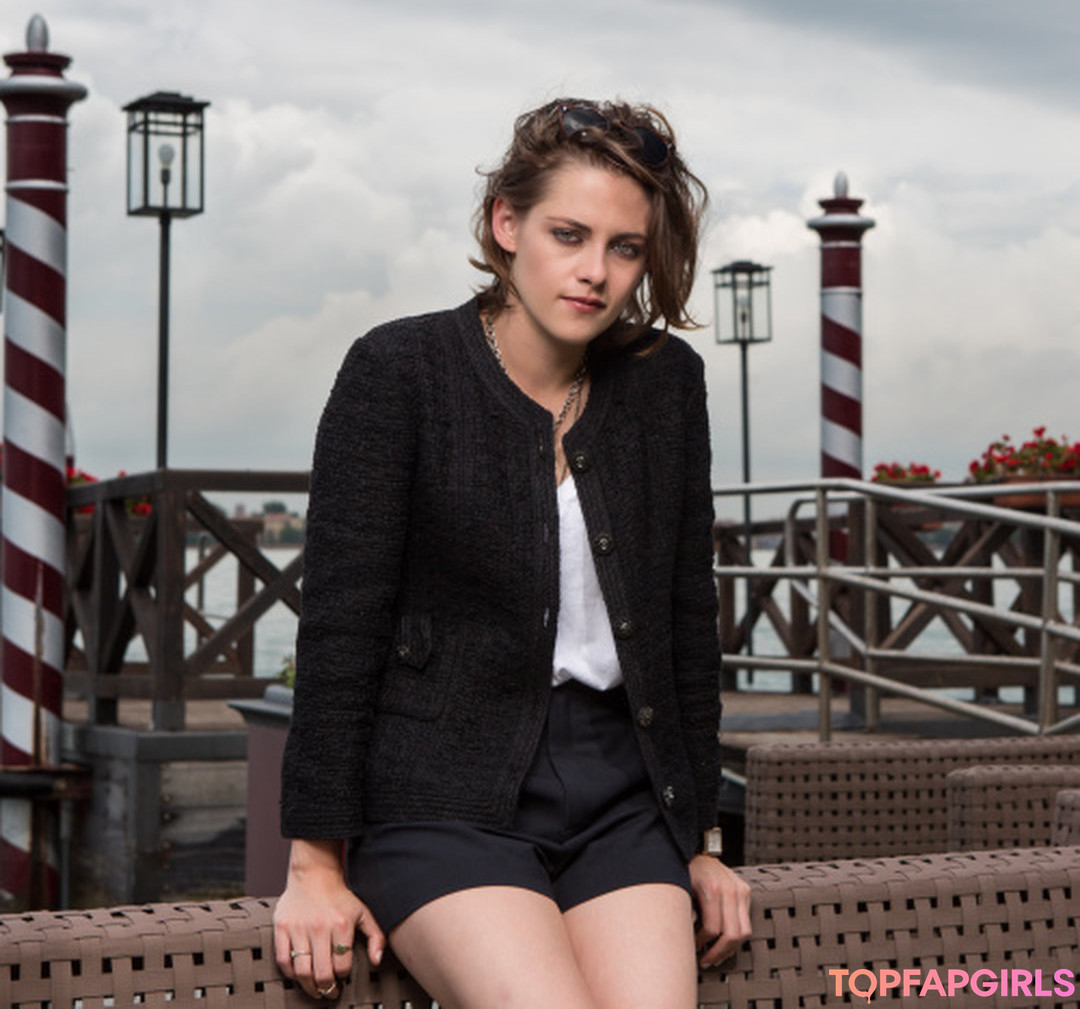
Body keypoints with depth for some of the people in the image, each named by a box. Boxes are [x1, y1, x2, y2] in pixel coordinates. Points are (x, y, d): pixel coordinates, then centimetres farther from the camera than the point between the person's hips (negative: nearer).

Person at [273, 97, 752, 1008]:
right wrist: (316, 864, -8)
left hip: (620, 793, 4)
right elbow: (340, 623, -7)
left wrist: (700, 839, 14)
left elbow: (689, 615, 13)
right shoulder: (398, 372, -6)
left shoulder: (667, 382, 6)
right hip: (445, 795, -4)